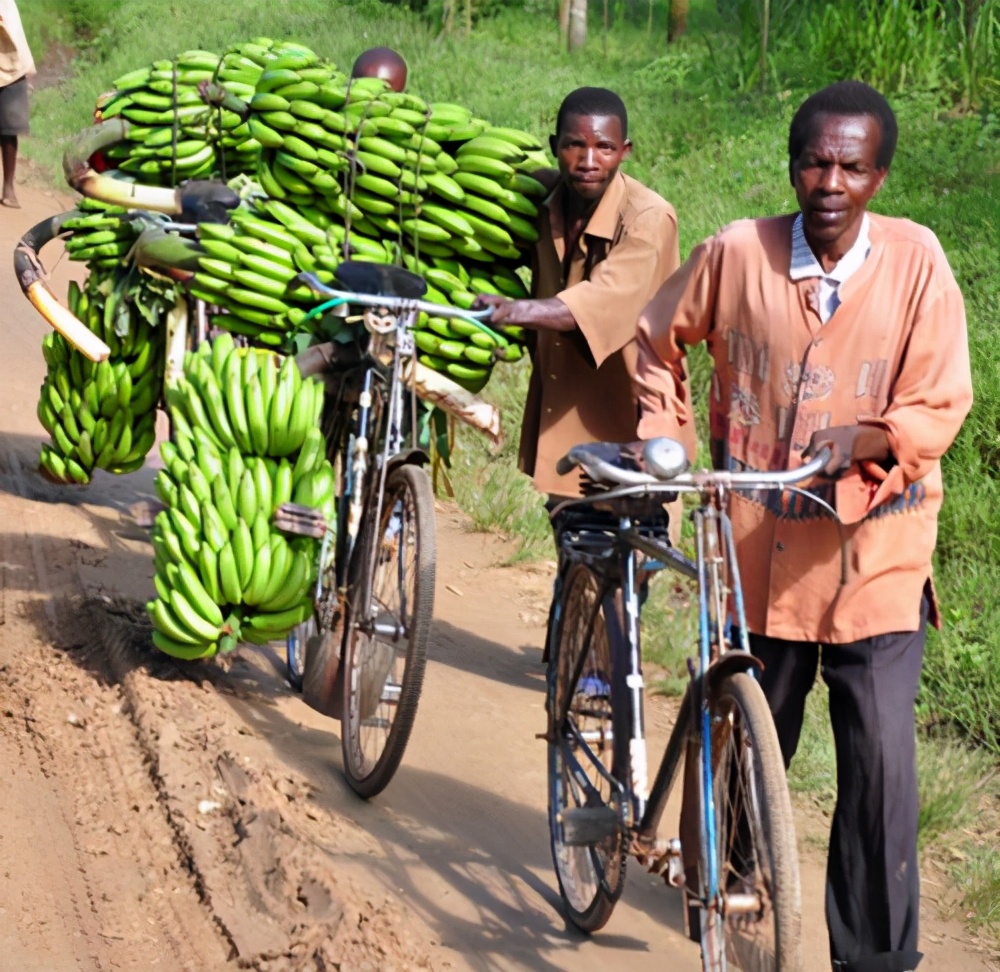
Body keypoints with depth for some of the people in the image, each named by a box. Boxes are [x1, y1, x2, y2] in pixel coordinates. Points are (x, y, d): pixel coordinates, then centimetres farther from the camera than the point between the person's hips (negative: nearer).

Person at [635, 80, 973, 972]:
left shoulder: (915, 261, -7)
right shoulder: (737, 254, -5)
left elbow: (941, 404, -8)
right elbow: (658, 340, 12)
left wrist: (866, 440, -25)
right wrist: (662, 431, 3)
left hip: (876, 552, -1)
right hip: (762, 548, 2)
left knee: (880, 755, -9)